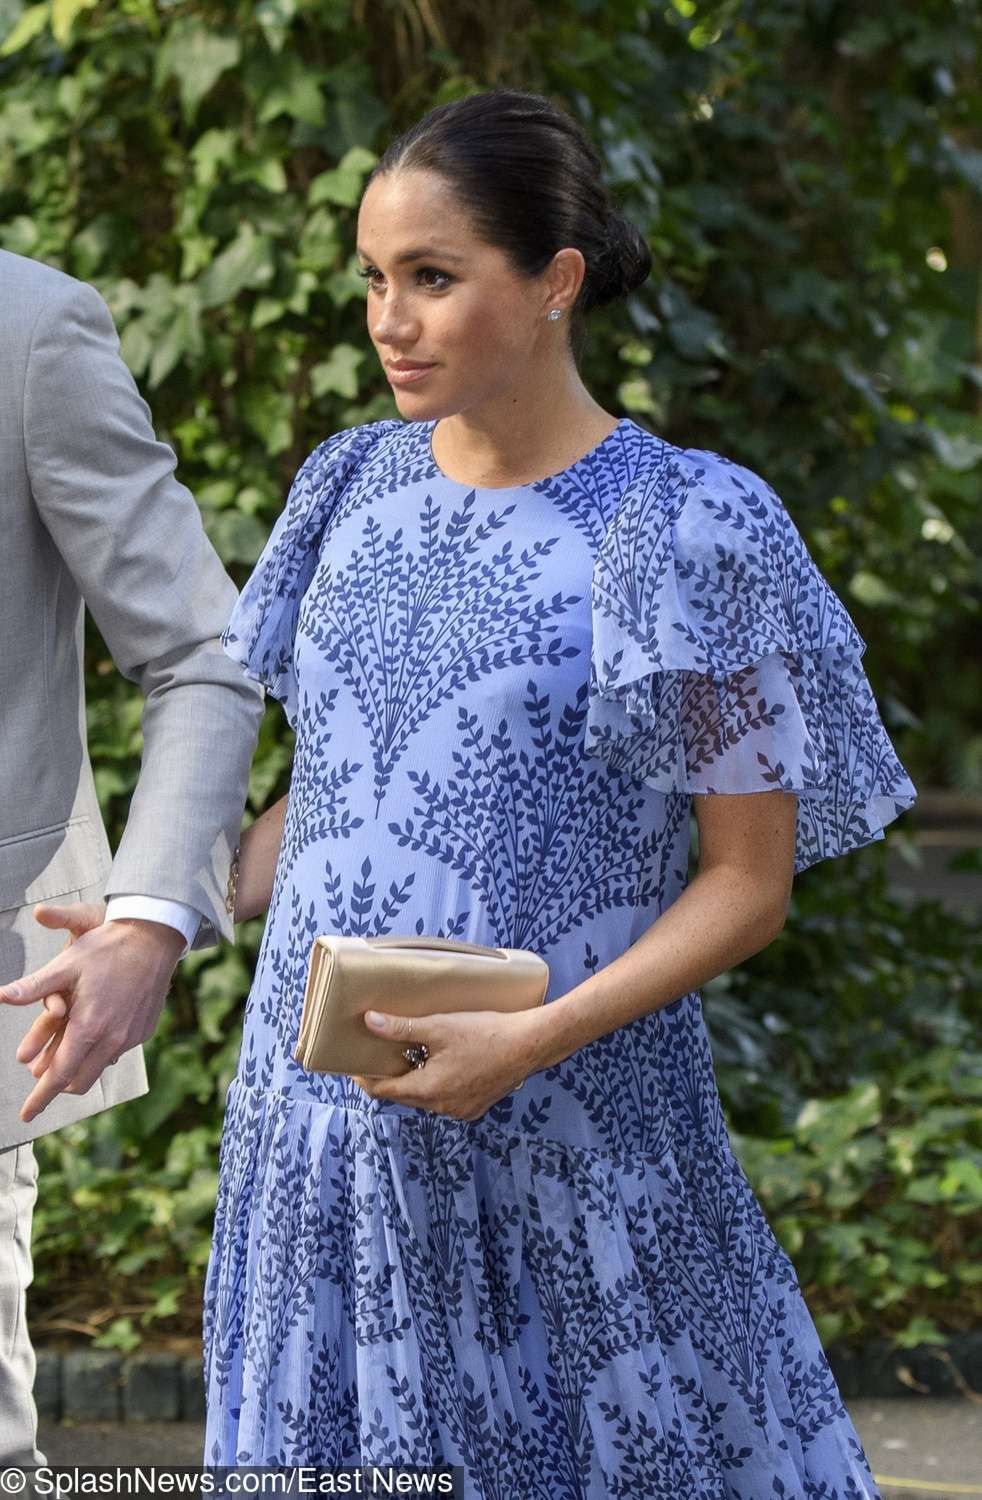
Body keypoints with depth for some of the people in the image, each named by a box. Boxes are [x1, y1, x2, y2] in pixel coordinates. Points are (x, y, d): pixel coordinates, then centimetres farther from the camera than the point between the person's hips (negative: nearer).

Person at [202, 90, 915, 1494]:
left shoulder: (692, 529, -9)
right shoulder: (355, 485, 7)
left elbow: (751, 883, -8)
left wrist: (536, 1038, -19)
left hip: (564, 1150, -5)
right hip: (321, 1122, 5)